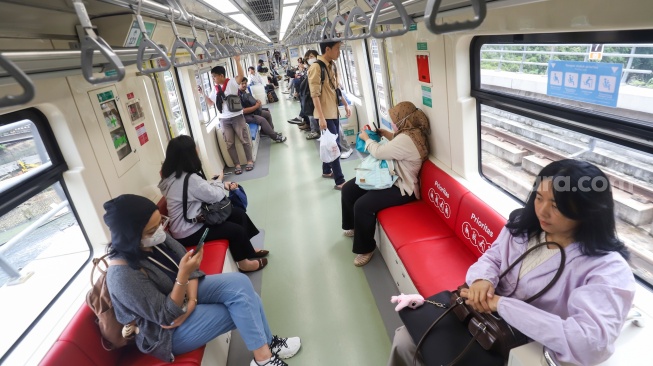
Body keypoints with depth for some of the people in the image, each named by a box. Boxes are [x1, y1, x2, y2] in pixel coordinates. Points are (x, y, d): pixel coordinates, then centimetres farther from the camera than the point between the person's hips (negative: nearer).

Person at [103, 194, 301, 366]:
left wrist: (192, 300, -17)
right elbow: (167, 316, -26)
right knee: (243, 306, -16)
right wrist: (183, 275, -37)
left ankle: (267, 345, -1)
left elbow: (186, 265, -1)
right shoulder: (122, 275, -31)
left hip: (184, 294, 7)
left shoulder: (157, 238, -10)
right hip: (168, 331, -7)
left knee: (240, 283, -14)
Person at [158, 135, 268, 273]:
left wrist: (222, 184, -1)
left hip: (192, 220, 10)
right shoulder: (189, 179, -30)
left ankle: (248, 251, 22)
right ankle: (244, 263, 19)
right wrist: (218, 182, 1)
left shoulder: (173, 175, 0)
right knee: (236, 230, -5)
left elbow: (203, 188, 11)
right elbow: (216, 196, -19)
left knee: (238, 213, 6)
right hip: (188, 232, -10)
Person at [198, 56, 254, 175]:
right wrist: (203, 93, 8)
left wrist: (237, 61, -29)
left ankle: (250, 161, 16)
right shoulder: (215, 89, 11)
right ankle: (237, 164, 11)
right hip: (224, 120, 5)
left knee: (244, 139, 3)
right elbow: (210, 103, 18)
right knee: (229, 143, 4)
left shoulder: (231, 83, -5)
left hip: (236, 117, -5)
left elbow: (241, 76, -23)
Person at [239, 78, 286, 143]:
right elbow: (243, 110, -28)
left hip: (253, 111, 11)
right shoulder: (238, 95, -23)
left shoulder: (245, 92, 6)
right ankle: (275, 137, -15)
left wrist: (257, 101, -1)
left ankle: (271, 131, 27)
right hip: (246, 115, -11)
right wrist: (256, 106, -22)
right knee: (262, 120, -26)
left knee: (267, 114, 14)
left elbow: (251, 100, 22)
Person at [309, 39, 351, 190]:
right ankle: (340, 181, 2)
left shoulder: (332, 65, 10)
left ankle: (327, 171, 34)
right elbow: (315, 94, -21)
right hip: (325, 114, -8)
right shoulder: (316, 67, -17)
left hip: (334, 111, 8)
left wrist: (345, 105, 18)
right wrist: (321, 117, -25)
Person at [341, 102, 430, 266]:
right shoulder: (412, 131, 3)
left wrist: (366, 138, -5)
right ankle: (353, 226, 28)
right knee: (348, 189, 6)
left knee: (362, 205, -27)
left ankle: (365, 248, -5)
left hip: (402, 188, -11)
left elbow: (379, 152, -23)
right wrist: (385, 133, 11)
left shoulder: (407, 139, -29)